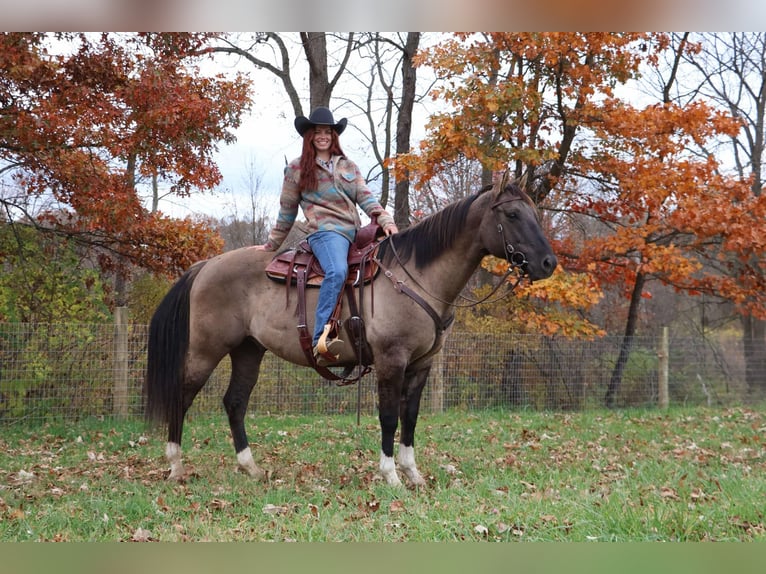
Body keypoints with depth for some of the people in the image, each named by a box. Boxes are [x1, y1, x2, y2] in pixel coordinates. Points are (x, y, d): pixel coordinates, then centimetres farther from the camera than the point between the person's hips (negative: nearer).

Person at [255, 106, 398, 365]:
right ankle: (320, 340, -47)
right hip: (326, 232, -6)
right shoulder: (297, 169, 11)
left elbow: (366, 197, 11)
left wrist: (385, 220, -6)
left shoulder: (348, 166, 21)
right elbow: (287, 212, 16)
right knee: (337, 271, -35)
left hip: (356, 233, 6)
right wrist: (272, 245, 19)